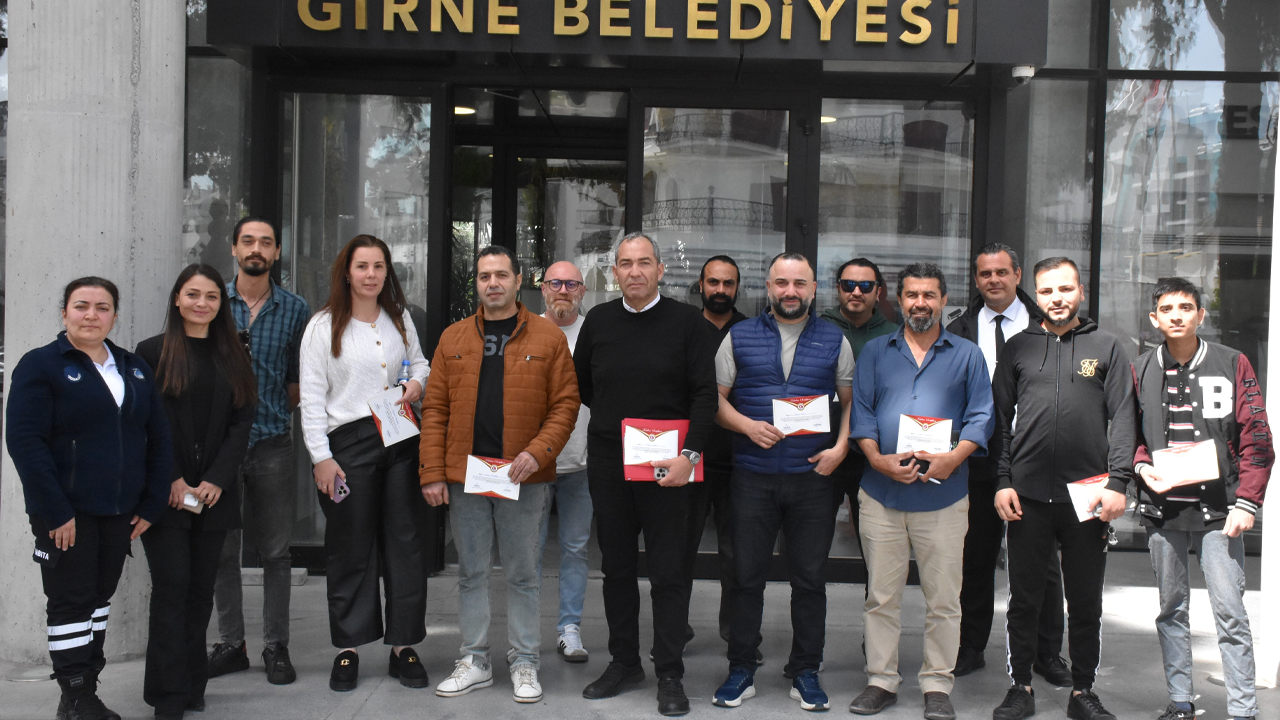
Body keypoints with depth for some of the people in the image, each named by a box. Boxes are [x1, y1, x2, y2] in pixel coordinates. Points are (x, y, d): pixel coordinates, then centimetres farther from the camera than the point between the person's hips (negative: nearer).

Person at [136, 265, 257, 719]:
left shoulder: (233, 357, 12)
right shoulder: (153, 352, 2)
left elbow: (242, 422, 5)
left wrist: (216, 480, -7)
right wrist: (172, 480, -11)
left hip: (215, 492, 3)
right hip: (165, 493, -3)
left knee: (201, 591, 6)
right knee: (172, 588, -5)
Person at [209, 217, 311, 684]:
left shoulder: (296, 310, 6)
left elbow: (300, 378, 9)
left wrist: (278, 414, -1)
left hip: (272, 442, 0)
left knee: (275, 551, 3)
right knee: (222, 549, 6)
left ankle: (276, 647, 12)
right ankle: (231, 644, 17)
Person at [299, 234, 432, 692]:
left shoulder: (400, 319, 10)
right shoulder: (324, 326, -1)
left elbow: (418, 361, 25)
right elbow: (312, 397, -3)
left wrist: (417, 383, 1)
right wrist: (321, 456, -9)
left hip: (400, 440, 3)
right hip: (347, 443, -3)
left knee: (405, 543, 3)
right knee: (350, 550, 4)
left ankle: (403, 646, 13)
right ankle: (348, 650, 13)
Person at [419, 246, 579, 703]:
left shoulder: (549, 338, 2)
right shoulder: (453, 338, 9)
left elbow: (565, 404, -1)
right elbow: (435, 408, 7)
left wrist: (538, 452, -15)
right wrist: (432, 473, -1)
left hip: (524, 478, -2)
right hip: (464, 476, 2)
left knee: (523, 574, 6)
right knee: (472, 573, 10)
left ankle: (524, 663, 17)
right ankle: (475, 661, 21)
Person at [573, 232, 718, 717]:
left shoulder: (686, 321, -3)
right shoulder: (599, 320, 7)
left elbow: (704, 393, -7)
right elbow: (580, 383, 21)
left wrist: (689, 454, -17)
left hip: (667, 464, -4)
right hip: (607, 460, 4)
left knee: (669, 571, 0)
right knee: (616, 566, 12)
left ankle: (670, 674, 8)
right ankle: (623, 662, 24)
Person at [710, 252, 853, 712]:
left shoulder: (834, 341, 8)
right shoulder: (740, 338, 7)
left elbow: (850, 401, 11)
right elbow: (716, 399, 6)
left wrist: (841, 447, -5)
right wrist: (748, 426, -11)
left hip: (813, 476, 0)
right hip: (752, 477, 0)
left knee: (810, 579, 6)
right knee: (747, 576, 4)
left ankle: (805, 673, 18)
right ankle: (741, 671, 16)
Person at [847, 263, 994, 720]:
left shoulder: (967, 355, 9)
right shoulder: (875, 352, 12)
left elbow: (981, 416, 2)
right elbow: (860, 411, 6)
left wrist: (953, 458, -14)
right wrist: (878, 459, -10)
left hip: (943, 494, -1)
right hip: (881, 493, 1)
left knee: (943, 599, 3)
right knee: (881, 596, 7)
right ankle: (881, 681, 17)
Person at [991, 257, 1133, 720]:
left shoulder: (1106, 347, 8)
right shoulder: (1017, 348, 9)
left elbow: (1122, 419, 3)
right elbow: (999, 419, 8)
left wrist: (1117, 482, -7)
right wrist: (1002, 482, -1)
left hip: (1088, 495, 0)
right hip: (1027, 495, 1)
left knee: (1086, 603, 8)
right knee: (1024, 599, 6)